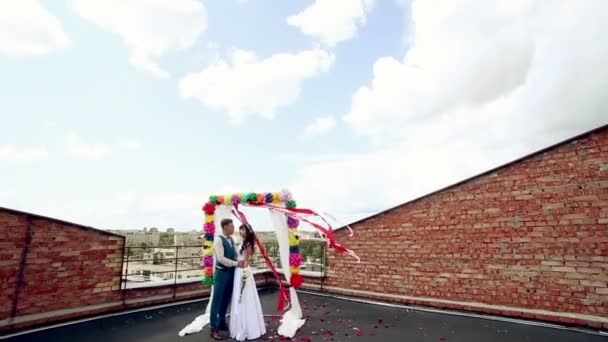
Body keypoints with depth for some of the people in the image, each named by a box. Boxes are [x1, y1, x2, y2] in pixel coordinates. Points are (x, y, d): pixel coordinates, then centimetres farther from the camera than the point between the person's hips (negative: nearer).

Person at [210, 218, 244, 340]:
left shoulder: (231, 240, 9)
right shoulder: (219, 240, -15)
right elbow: (221, 258, -22)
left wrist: (241, 261, -2)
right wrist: (236, 263, -20)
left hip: (231, 273, 8)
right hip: (221, 273, -7)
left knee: (226, 300, 17)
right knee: (217, 301, 1)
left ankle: (222, 323, 31)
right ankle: (214, 329, 10)